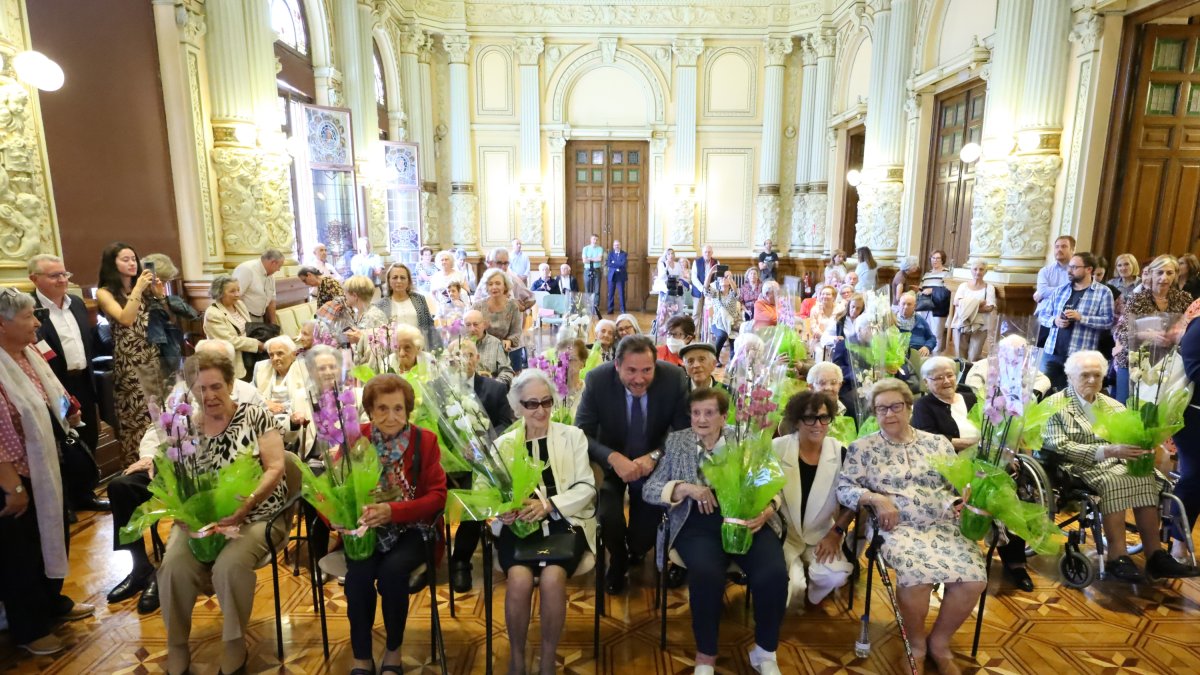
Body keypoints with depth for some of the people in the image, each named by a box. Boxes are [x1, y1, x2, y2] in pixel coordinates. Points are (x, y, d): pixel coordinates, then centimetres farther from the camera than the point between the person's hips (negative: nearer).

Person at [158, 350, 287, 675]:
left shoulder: (255, 416, -3)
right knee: (173, 568, -23)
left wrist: (245, 504, -23)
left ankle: (235, 646, -4)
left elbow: (275, 468, -9)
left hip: (253, 516, -3)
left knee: (230, 566, -29)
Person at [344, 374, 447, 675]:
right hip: (366, 528, 2)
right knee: (359, 573, -27)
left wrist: (393, 511, -24)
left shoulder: (425, 440, -4)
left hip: (410, 529, -1)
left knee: (392, 570, -28)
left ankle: (394, 651, -1)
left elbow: (437, 496, -9)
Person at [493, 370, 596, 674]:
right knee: (520, 578, -28)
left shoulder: (573, 436, 9)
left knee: (552, 577, -29)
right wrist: (503, 510, -19)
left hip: (564, 522, -1)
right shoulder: (504, 443, 12)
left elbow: (586, 488, 1)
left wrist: (548, 504, -15)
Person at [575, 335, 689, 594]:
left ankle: (635, 552, 31)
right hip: (610, 463, 0)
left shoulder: (674, 378, -20)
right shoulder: (597, 379, -21)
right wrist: (614, 458, -37)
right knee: (609, 517, -23)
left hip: (653, 463, 1)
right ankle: (618, 561, 15)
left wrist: (654, 456, -31)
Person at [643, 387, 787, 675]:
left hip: (747, 519, 1)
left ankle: (765, 651, 4)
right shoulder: (676, 441, 11)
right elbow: (649, 489, 5)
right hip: (698, 524, -1)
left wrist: (767, 510, -12)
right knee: (706, 574, -32)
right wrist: (687, 488, -12)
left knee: (773, 575, -25)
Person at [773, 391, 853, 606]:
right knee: (793, 585, -25)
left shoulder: (840, 453, -3)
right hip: (784, 533, -2)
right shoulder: (778, 448, -10)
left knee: (835, 576, -24)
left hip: (821, 535, 2)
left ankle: (811, 598, 12)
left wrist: (836, 532, -4)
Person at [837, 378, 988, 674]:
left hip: (945, 525, 3)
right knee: (917, 574, -31)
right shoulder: (863, 447, 4)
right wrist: (876, 498, -15)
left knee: (974, 578, -22)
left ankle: (939, 641, 7)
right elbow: (843, 488, 0)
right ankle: (916, 642, 3)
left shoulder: (938, 443, 13)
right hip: (898, 528, -3)